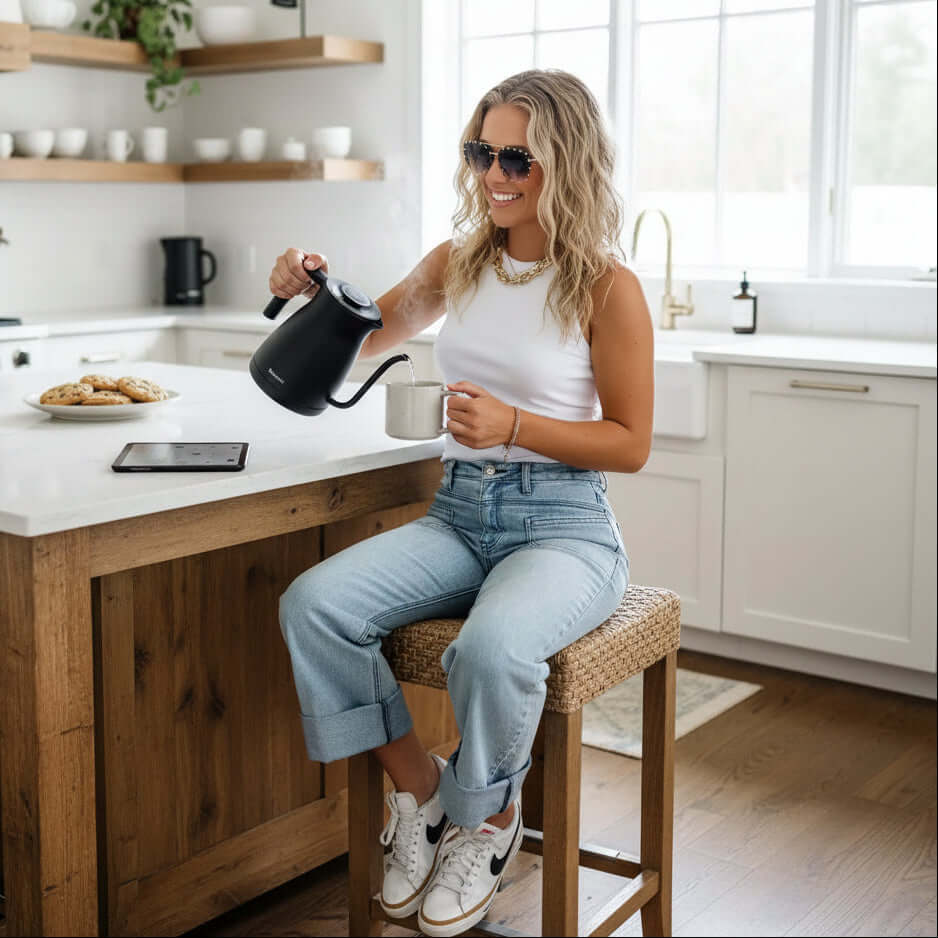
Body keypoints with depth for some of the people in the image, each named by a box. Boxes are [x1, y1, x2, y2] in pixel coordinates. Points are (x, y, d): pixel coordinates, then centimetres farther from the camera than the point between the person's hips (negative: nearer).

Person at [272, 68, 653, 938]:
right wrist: (314, 291, 3)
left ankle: (490, 818, -1)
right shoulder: (458, 261, 10)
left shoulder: (606, 286, -6)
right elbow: (370, 336, 25)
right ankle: (416, 789, 2)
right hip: (458, 513, 5)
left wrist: (514, 425, -19)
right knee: (312, 603, -20)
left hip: (563, 525, -5)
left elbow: (630, 443, -5)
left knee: (490, 648, -36)